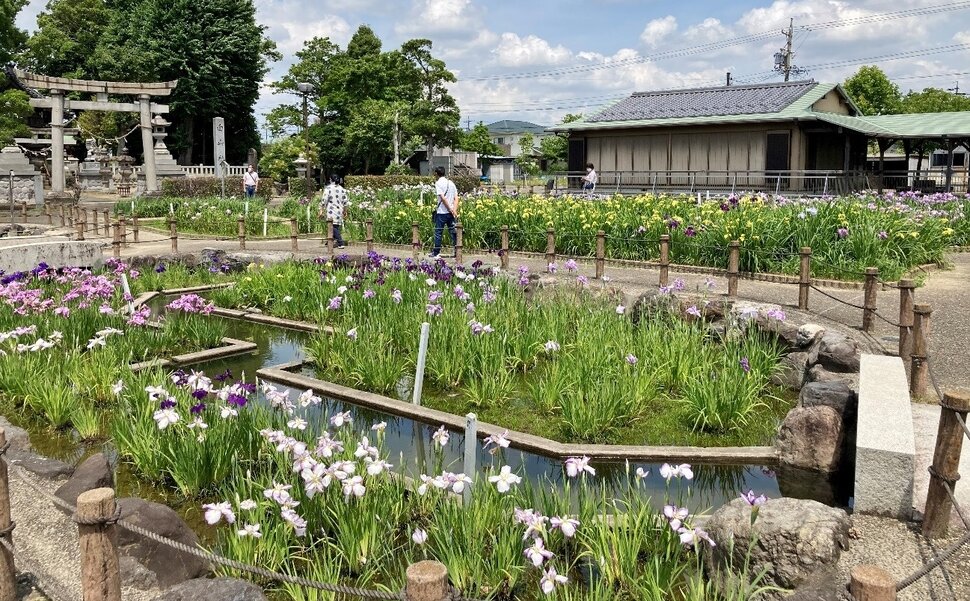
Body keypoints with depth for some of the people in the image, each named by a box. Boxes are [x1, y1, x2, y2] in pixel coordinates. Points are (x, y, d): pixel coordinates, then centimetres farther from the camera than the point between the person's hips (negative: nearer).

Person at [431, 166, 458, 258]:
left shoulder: (438, 183, -7)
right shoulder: (451, 183, 12)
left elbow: (443, 198, -16)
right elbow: (456, 198, 6)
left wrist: (451, 210, -13)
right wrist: (454, 210, -2)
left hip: (442, 212, -5)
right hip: (450, 212, 6)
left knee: (438, 233, 4)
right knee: (453, 233, 8)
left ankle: (436, 253, 10)